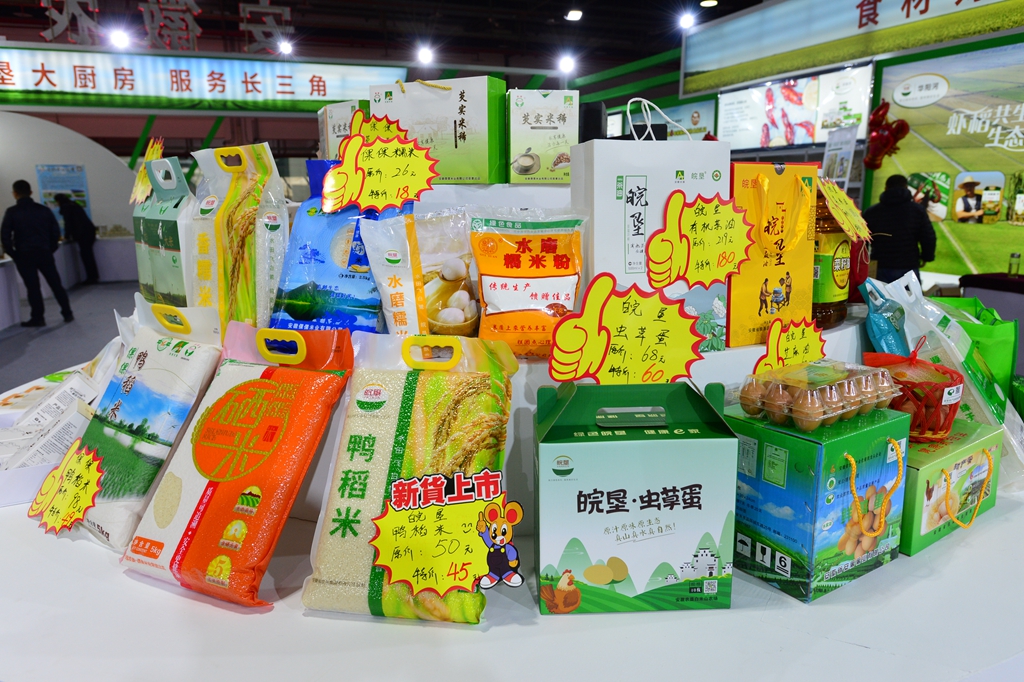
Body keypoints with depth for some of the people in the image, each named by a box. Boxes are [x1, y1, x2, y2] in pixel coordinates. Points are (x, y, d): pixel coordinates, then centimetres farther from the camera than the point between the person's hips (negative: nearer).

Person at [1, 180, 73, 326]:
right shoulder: (44, 210, 4)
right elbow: (56, 231, 3)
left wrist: (13, 254, 2)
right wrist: (50, 249, 10)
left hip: (24, 255, -2)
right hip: (45, 253, 2)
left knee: (33, 287, 3)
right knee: (56, 284, 9)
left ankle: (38, 318, 8)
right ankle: (67, 313, 11)